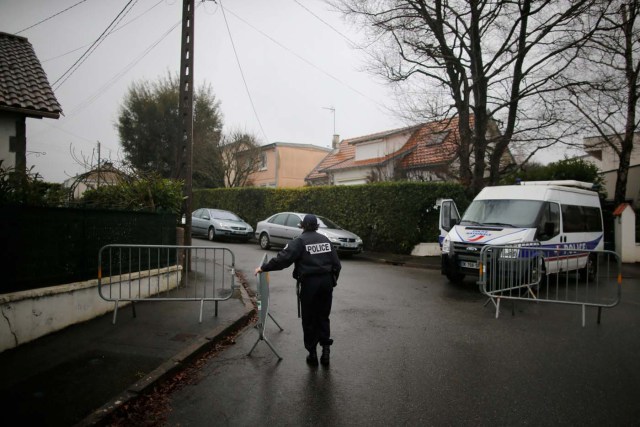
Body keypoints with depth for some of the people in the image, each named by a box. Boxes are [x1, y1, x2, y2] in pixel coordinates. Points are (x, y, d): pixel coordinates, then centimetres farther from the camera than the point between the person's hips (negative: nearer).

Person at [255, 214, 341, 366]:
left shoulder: (300, 241, -6)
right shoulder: (325, 240, 10)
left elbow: (283, 258, -16)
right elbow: (336, 263, 9)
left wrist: (263, 268, -9)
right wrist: (333, 280, 20)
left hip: (310, 282, -5)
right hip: (327, 281, 5)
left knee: (309, 319, 7)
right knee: (323, 317, 15)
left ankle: (312, 354, 12)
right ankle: (325, 350, 9)